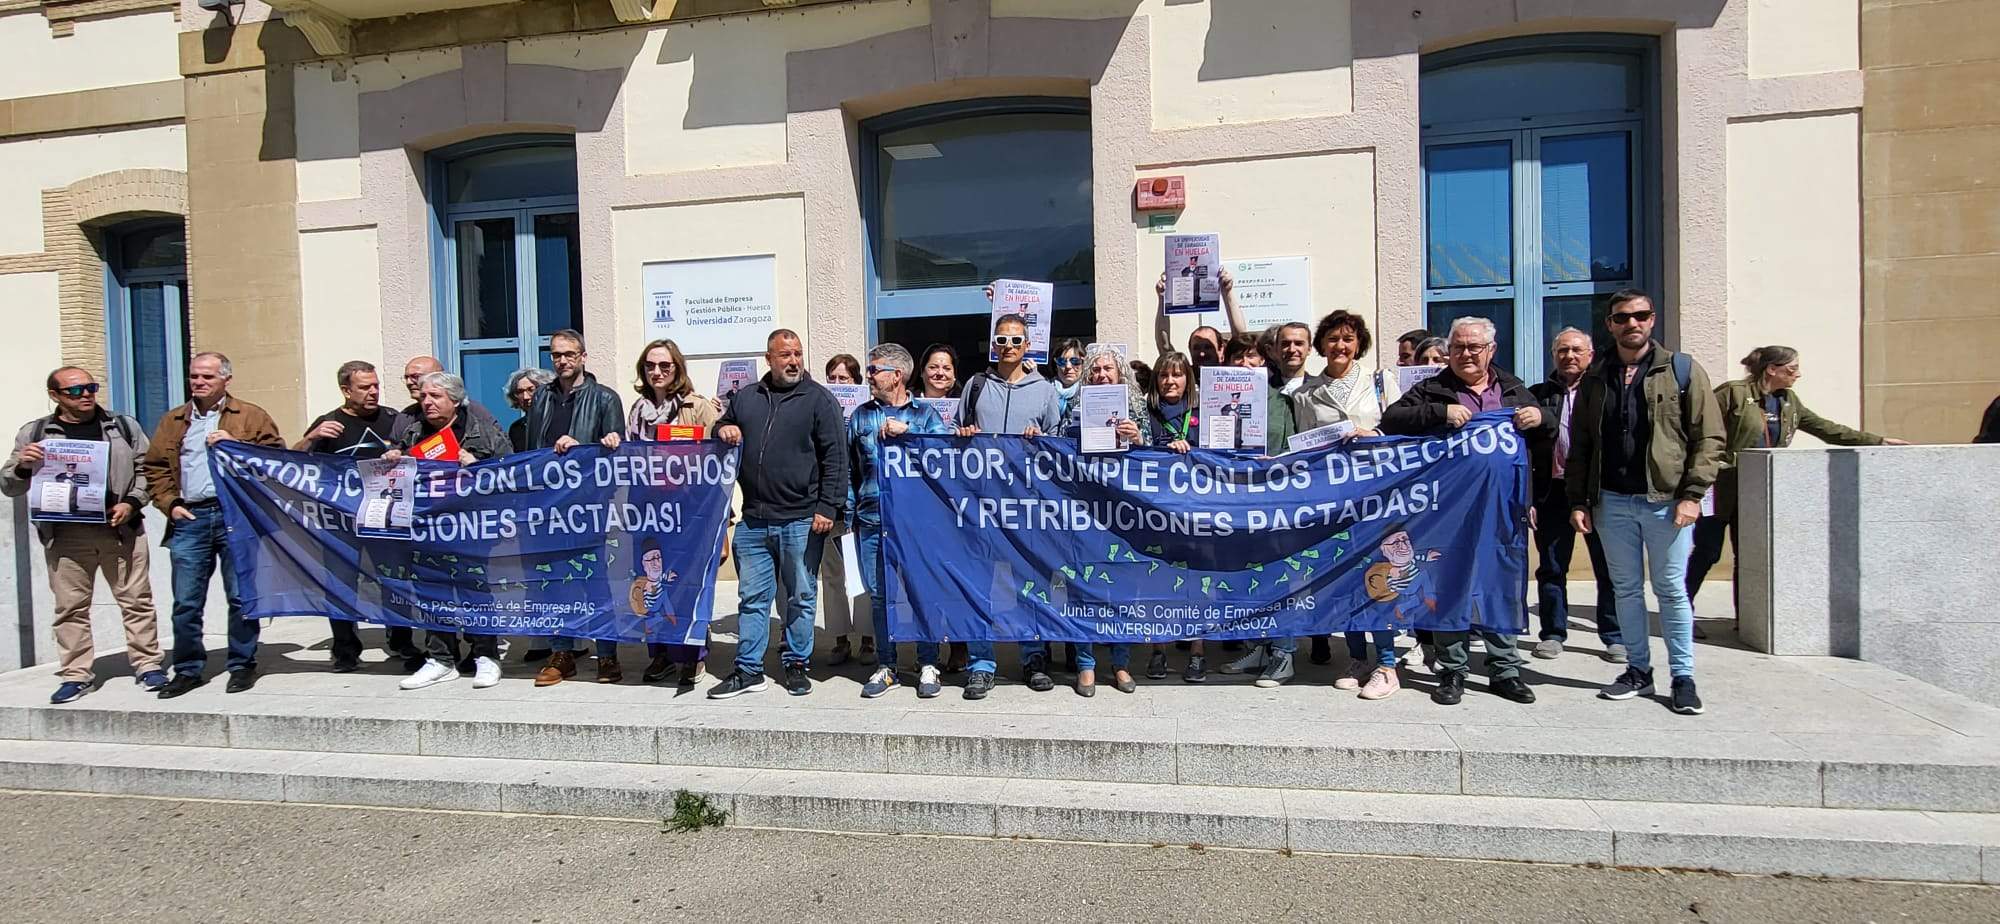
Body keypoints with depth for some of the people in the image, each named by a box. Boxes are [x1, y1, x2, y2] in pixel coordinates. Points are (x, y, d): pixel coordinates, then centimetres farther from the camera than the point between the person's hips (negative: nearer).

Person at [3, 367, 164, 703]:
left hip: (121, 529, 0)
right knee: (70, 607, 5)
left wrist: (132, 503, -6)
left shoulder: (124, 426, 9)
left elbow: (147, 469, 10)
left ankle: (147, 664, 11)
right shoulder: (35, 433, 9)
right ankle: (75, 674, 14)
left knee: (136, 600, 2)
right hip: (65, 534, 1)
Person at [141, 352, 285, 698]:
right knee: (186, 601, 6)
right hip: (189, 518, 4)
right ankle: (188, 669, 18)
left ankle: (242, 665, 12)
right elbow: (153, 467, 17)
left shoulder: (251, 417, 7)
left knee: (241, 596, 1)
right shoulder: (172, 422, 18)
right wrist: (169, 504, 4)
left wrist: (236, 445, -13)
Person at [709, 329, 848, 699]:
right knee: (751, 597, 9)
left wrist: (828, 507, -12)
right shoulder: (746, 398, 13)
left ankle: (796, 665, 20)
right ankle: (748, 671, 18)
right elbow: (723, 428, 30)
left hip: (801, 521, -4)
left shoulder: (819, 398, -1)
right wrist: (724, 431, 5)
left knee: (801, 597, 6)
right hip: (753, 520, 4)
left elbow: (835, 457, -5)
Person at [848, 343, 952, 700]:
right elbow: (848, 467, 15)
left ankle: (928, 665, 14)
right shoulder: (861, 416, 14)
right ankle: (886, 667, 19)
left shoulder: (925, 413, 6)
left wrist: (906, 431, -14)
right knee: (879, 595, 7)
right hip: (871, 520, 3)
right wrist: (848, 510, 9)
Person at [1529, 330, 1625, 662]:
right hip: (1554, 494, 1)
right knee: (1551, 568, 8)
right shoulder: (1538, 395, 7)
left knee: (1609, 568, 5)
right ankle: (1553, 634, 20)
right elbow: (1525, 447, 3)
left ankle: (1614, 636, 17)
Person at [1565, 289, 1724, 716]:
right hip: (1612, 502, 3)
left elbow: (1709, 437, -2)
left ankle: (1683, 677, 13)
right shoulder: (1595, 379, 10)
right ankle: (1638, 670, 21)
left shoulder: (1682, 370, 2)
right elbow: (1579, 445, 10)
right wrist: (1578, 500, 4)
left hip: (1666, 501, -3)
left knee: (1671, 590, 2)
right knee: (1626, 589, 10)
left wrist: (1692, 494, -10)